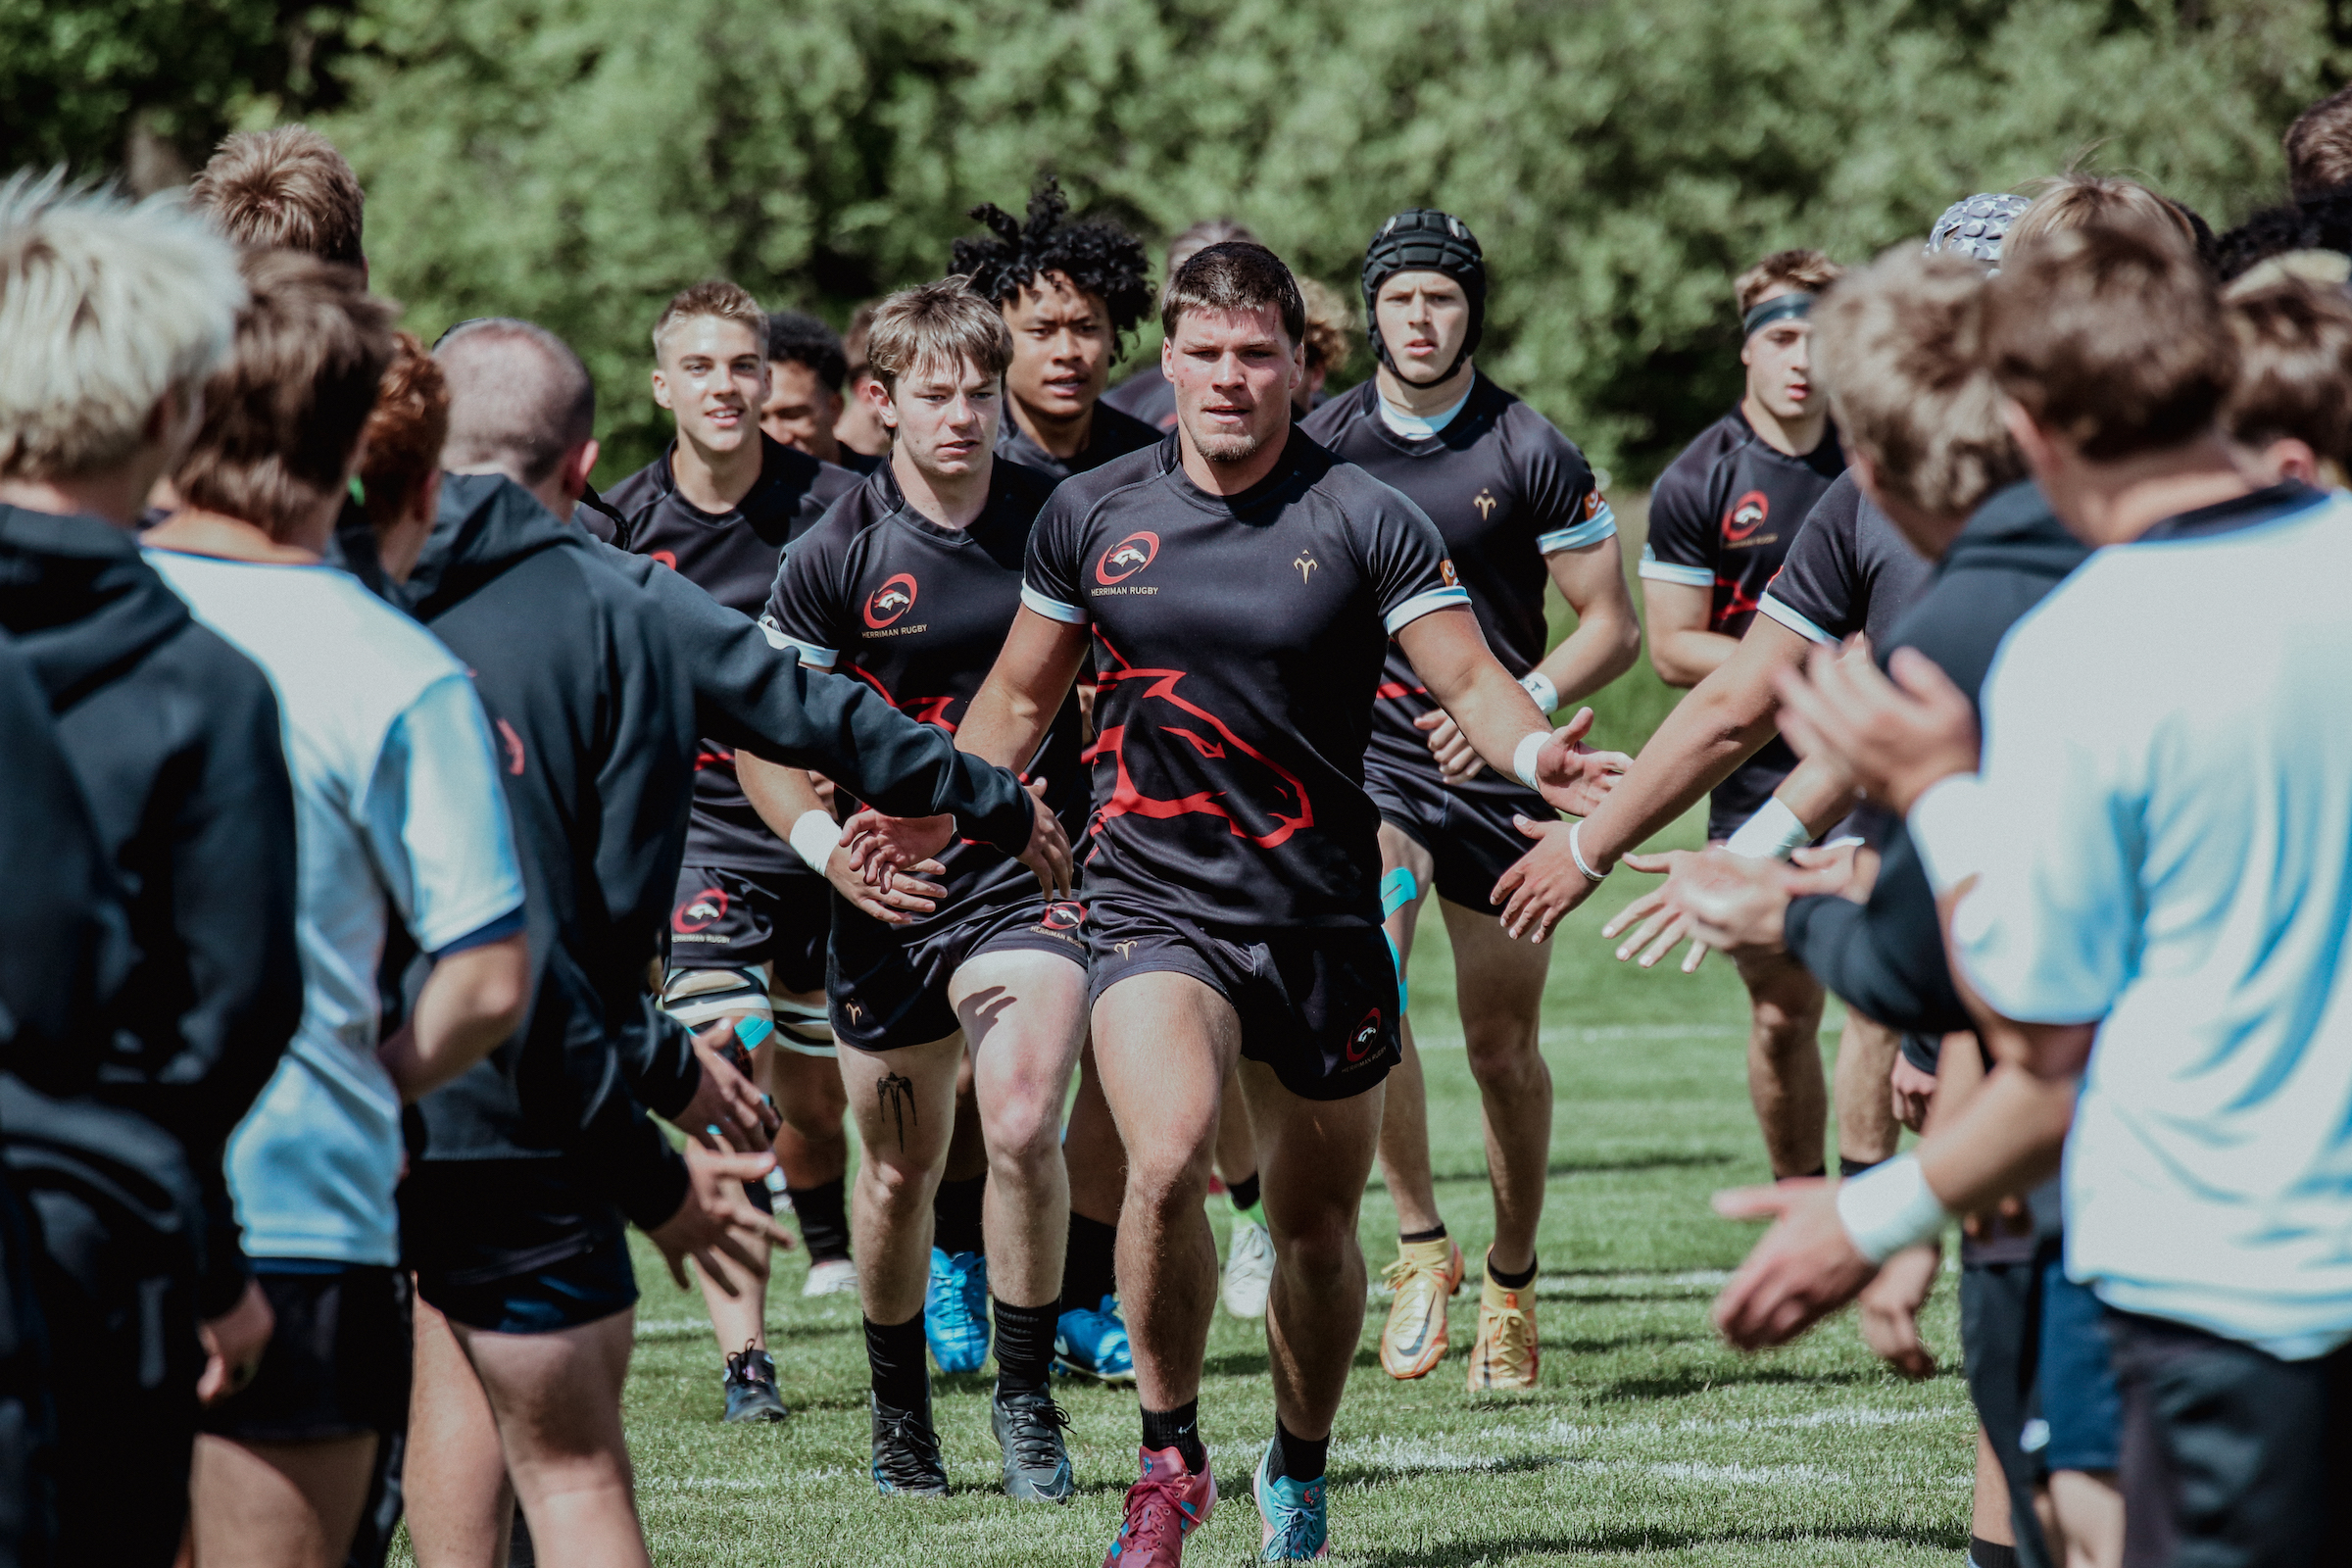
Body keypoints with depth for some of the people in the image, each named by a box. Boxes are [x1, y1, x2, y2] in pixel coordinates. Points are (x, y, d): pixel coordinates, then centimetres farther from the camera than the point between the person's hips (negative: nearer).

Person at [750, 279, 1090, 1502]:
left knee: (1022, 1126, -20)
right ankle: (899, 1411, 31)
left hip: (1031, 868, 0)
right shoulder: (837, 554, -6)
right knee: (901, 1170, 9)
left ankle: (1026, 1395, -2)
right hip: (890, 890, 0)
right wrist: (823, 840, -14)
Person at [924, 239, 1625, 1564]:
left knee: (1319, 1227, 10)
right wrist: (926, 820, 7)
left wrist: (1532, 747, -31)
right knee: (1166, 1160, -25)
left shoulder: (1365, 521, -4)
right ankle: (1170, 1458, -7)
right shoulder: (1093, 516, 3)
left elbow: (1469, 675, -10)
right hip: (1155, 906, 0)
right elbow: (1021, 696, 16)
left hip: (1321, 919, 0)